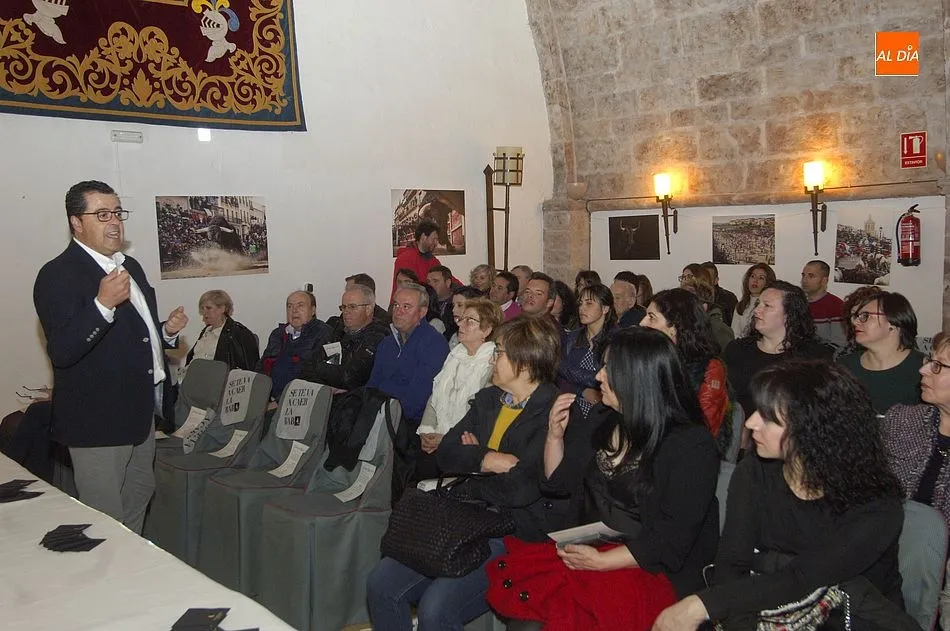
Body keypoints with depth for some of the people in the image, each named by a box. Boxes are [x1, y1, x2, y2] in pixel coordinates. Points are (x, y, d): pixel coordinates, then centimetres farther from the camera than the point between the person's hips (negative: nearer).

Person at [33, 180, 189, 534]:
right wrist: (103, 304, -34)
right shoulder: (58, 275, -14)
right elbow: (61, 352, -24)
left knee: (139, 498, 23)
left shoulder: (130, 267, 13)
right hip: (98, 421, -9)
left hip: (140, 411, 9)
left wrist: (166, 331, 4)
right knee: (106, 524, 0)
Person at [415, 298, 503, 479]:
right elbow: (435, 396, 17)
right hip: (438, 438, 6)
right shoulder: (455, 355, 17)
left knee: (427, 466, -25)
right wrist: (427, 430, 2)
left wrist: (446, 439, -14)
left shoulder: (493, 363, -7)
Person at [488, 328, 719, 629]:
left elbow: (671, 539, -17)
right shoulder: (601, 421, 9)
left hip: (649, 571, -6)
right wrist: (555, 435, 0)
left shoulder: (690, 445, -13)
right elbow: (559, 483, 17)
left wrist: (601, 562, -21)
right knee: (511, 582, -18)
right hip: (585, 551, 6)